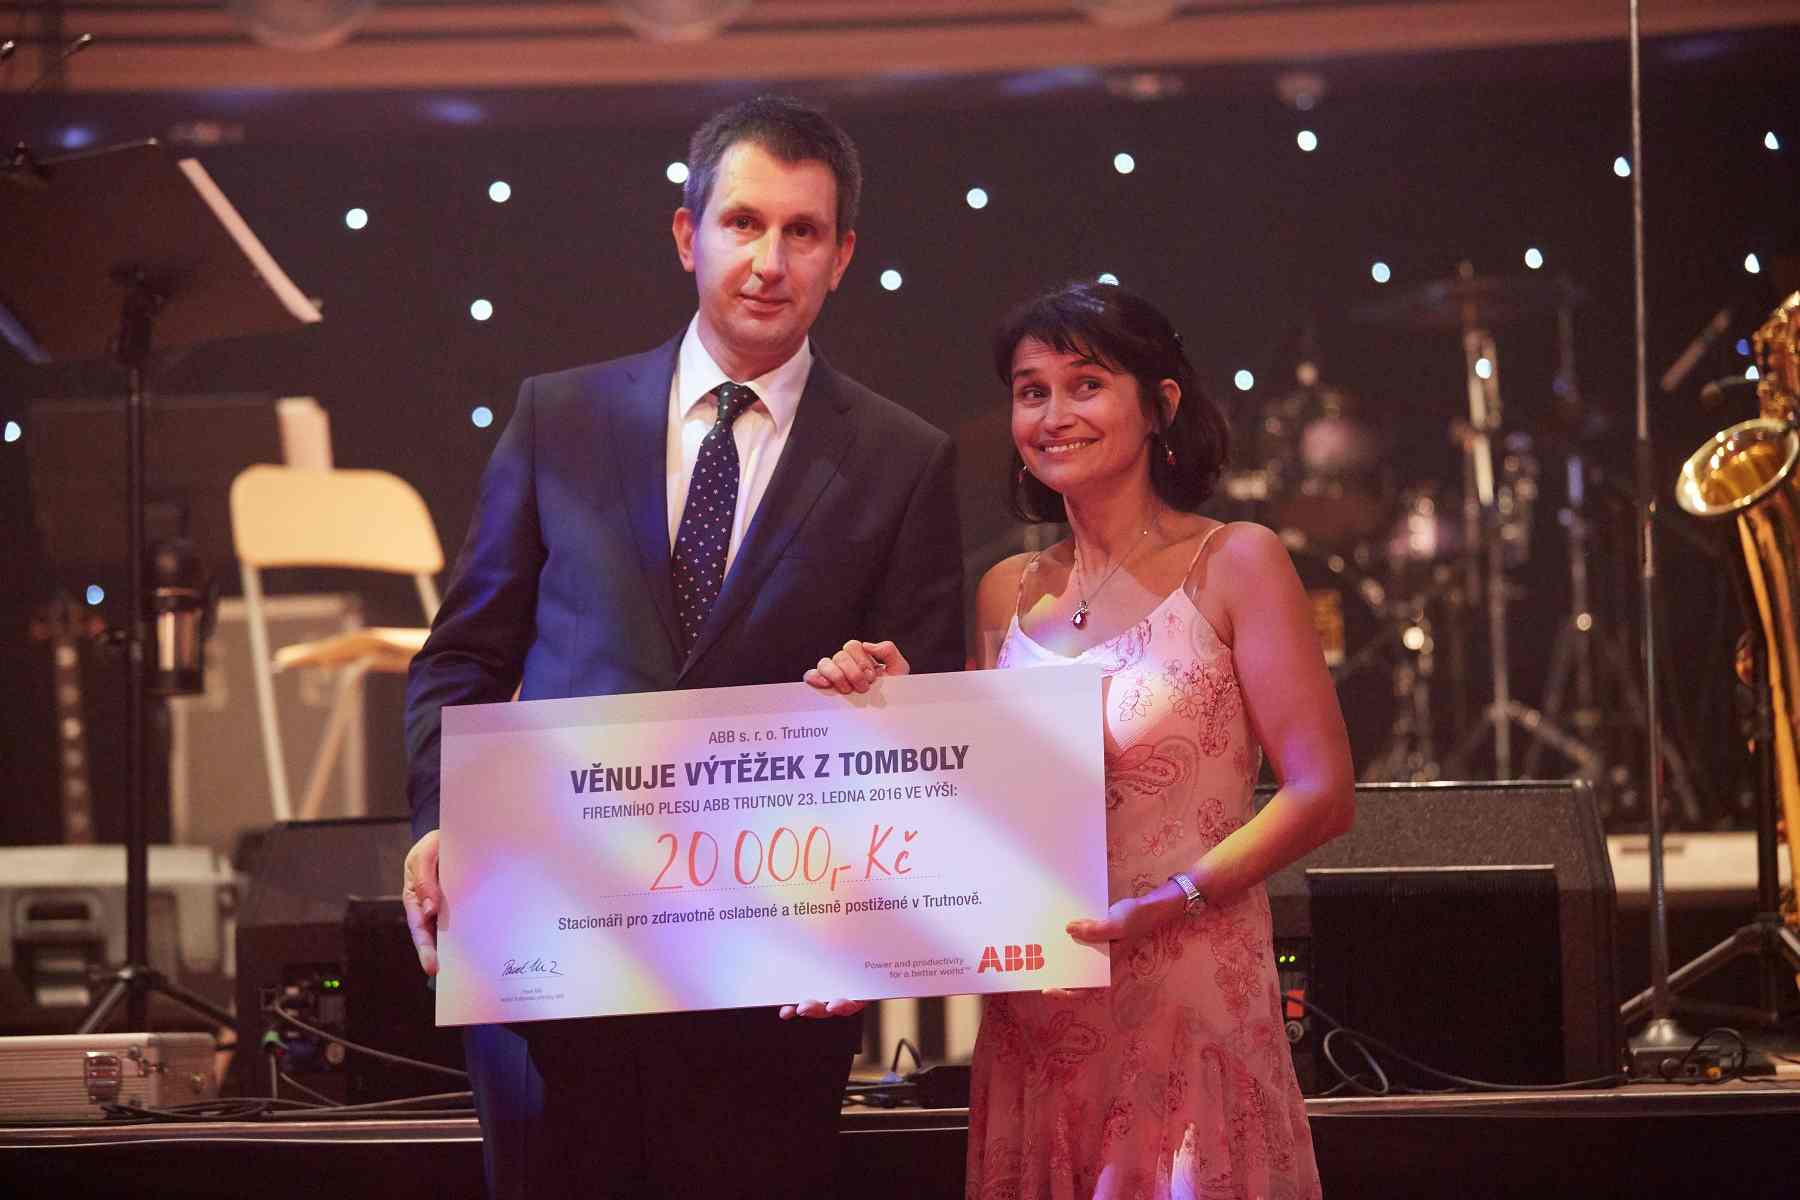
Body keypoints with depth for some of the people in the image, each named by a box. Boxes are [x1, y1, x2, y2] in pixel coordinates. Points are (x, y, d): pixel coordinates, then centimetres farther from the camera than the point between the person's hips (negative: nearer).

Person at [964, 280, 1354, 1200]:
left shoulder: (1233, 564, -3)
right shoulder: (1009, 593, 11)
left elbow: (1321, 794, -9)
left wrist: (1166, 905, -20)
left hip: (1190, 1010, -4)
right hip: (1035, 1032, 4)